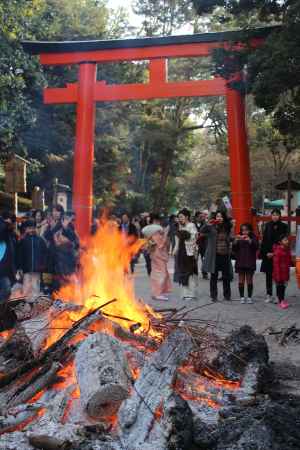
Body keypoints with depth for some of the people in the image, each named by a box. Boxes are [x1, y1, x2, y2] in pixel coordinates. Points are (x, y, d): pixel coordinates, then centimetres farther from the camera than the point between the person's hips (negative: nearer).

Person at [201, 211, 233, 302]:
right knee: (214, 276, 5)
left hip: (225, 255, 3)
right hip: (214, 255, -3)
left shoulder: (228, 227, 7)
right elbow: (201, 231, -18)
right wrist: (208, 224, -32)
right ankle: (213, 296, 15)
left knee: (226, 276, 10)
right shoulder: (211, 227, -3)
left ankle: (227, 295, 24)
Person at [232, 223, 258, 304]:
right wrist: (236, 241, -18)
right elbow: (234, 249, -1)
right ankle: (242, 297, 11)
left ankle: (249, 297, 12)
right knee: (241, 280, 4)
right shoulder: (238, 238, 5)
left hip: (250, 262, -1)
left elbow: (256, 247, -13)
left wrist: (249, 240, -28)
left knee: (249, 280, 4)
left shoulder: (253, 237, 1)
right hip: (240, 262, 1)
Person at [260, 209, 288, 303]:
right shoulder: (268, 225, 6)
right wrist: (266, 252, -5)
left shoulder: (283, 226, 1)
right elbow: (264, 240, 5)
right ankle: (269, 295, 15)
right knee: (269, 275, 6)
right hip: (267, 254, 2)